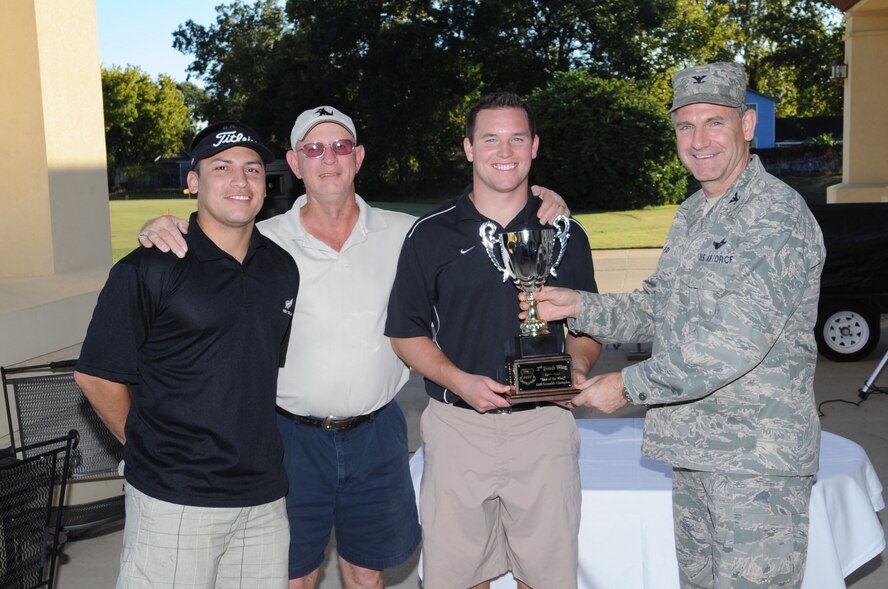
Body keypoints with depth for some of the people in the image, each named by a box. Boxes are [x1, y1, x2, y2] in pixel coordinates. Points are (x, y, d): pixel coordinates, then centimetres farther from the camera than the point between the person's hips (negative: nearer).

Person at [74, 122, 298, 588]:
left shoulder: (281, 268, 6)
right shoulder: (149, 270, -10)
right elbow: (96, 375, -5)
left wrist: (255, 442, 14)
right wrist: (145, 444, 2)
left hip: (264, 497, 5)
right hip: (174, 501, -5)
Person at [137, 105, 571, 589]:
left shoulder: (403, 234, 0)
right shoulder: (262, 242, -6)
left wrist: (538, 210, -5)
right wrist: (160, 231, -19)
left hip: (375, 435, 2)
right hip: (294, 436, -1)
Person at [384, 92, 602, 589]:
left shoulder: (566, 235, 7)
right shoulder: (431, 235, 1)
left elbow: (586, 327, 13)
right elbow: (407, 332, 3)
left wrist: (579, 365, -9)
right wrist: (460, 380, -13)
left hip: (545, 424, 1)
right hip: (458, 427, -1)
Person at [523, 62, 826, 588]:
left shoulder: (777, 213, -16)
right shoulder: (691, 215, 13)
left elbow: (736, 341, -24)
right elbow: (658, 310, 17)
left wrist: (630, 385, -16)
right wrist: (580, 307, 2)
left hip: (757, 455, -8)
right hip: (694, 446, 8)